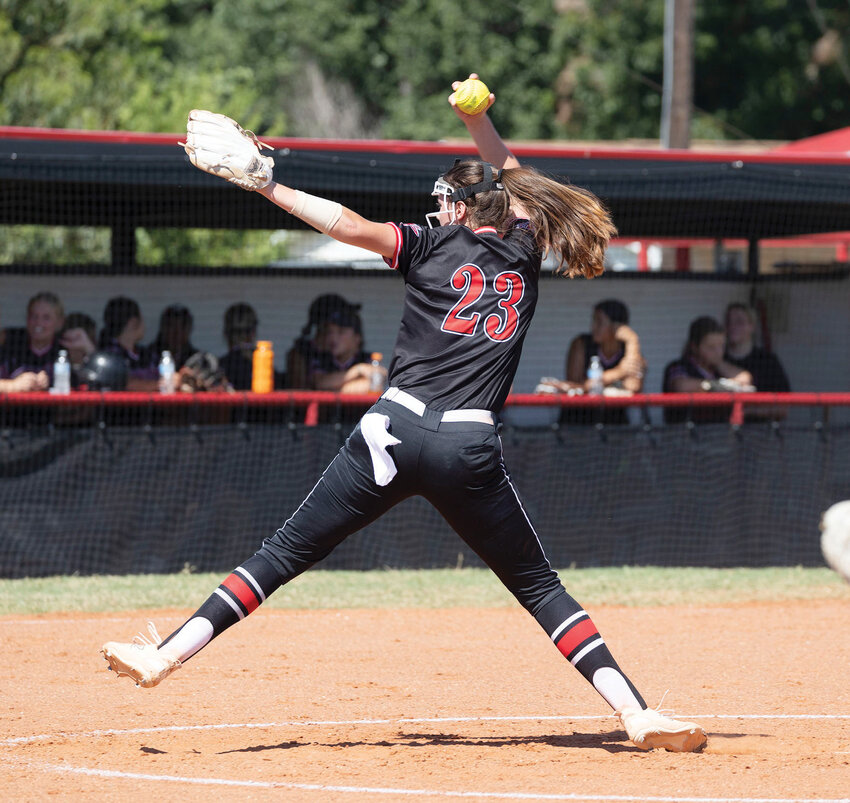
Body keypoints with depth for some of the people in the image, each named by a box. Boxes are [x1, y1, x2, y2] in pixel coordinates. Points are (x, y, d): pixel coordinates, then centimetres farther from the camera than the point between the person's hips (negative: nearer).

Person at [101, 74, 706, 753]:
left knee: (285, 554, 4)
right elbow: (516, 184, 36)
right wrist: (478, 120, 29)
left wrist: (264, 185, 1)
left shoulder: (437, 246, 8)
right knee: (540, 588, 9)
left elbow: (347, 223, -4)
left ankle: (165, 657, -1)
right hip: (473, 449, 2)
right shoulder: (522, 250, 16)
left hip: (395, 431, -1)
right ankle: (636, 712, -3)